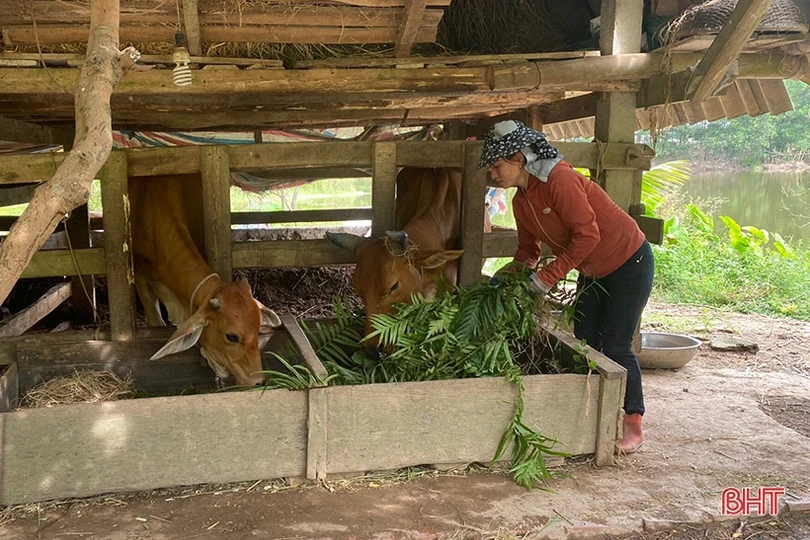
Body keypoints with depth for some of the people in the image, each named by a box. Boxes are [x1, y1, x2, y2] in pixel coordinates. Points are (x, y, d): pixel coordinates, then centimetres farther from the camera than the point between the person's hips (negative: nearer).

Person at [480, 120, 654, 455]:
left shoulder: (559, 180, -26)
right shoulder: (521, 202, 2)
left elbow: (587, 234, -29)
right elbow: (527, 251, 11)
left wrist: (548, 277, -27)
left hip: (628, 262, -9)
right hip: (592, 272, 9)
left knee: (615, 346, -7)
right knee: (584, 343, 8)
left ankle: (633, 426, 7)